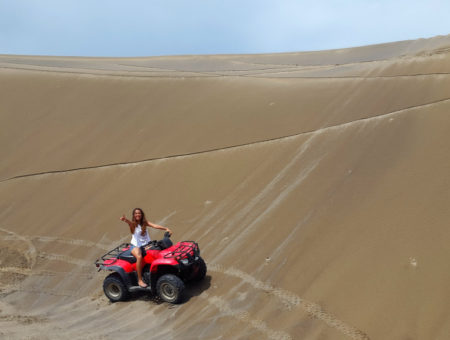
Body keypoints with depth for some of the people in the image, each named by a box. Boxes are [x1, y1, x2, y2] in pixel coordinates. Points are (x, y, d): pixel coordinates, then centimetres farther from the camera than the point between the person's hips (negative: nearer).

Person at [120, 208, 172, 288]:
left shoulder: (145, 223, 8)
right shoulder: (133, 224, -1)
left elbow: (155, 226, -5)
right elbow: (130, 222, -25)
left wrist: (166, 229, -21)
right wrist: (125, 220, -51)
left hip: (146, 244, 4)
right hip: (136, 245, -3)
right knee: (139, 256, -34)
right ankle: (140, 280, -26)